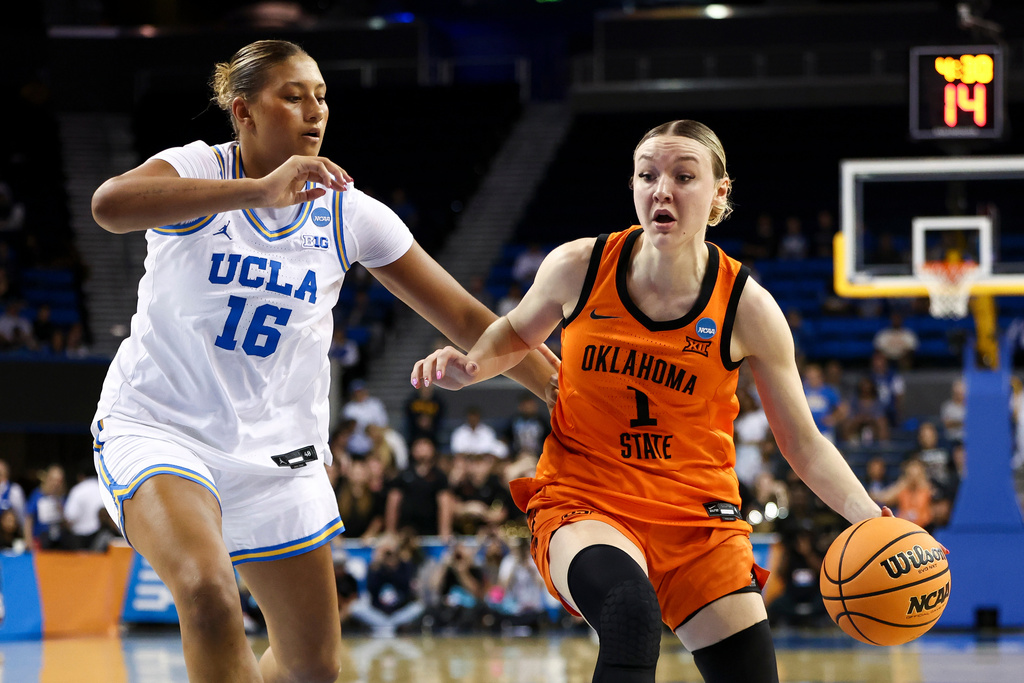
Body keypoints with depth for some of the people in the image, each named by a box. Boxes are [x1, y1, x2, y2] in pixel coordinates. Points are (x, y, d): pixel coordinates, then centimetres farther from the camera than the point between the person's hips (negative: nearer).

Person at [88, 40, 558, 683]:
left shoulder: (349, 213, -1)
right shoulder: (199, 170, -11)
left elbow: (467, 318, 2)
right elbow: (111, 205, -35)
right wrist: (258, 191, -43)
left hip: (276, 449, 5)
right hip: (158, 428, -5)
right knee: (208, 590, -33)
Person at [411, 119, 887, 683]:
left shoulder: (746, 308, -7)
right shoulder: (578, 268, -6)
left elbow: (803, 443, 1)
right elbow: (517, 334, 17)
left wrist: (872, 519, -13)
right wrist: (466, 368, -4)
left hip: (697, 520, 2)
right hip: (582, 506, -2)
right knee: (630, 611, -36)